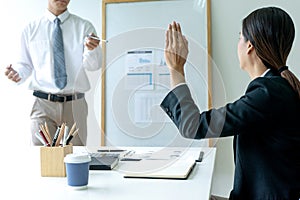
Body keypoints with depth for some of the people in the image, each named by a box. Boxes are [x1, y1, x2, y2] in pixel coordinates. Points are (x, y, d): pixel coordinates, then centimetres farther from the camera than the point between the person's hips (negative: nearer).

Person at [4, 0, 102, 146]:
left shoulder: (84, 27, 4)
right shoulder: (31, 29, 7)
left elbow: (93, 65, -5)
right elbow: (25, 64, 12)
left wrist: (92, 49, -27)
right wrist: (17, 74, -11)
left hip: (75, 106, 0)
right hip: (43, 104, 0)